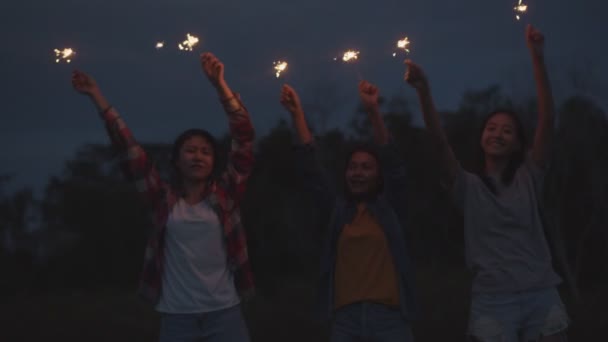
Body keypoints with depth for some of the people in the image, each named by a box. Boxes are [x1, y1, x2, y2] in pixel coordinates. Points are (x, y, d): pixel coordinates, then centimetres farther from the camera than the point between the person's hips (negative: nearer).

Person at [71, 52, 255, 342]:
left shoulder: (225, 194, 2)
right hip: (176, 317, 1)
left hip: (225, 314, -1)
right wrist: (97, 97, 4)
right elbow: (127, 147, 4)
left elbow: (244, 139, -4)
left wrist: (219, 84, -10)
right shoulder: (163, 199, 3)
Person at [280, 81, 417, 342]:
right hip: (345, 319, 2)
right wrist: (297, 114, 2)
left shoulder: (390, 207, 7)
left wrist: (373, 110, -16)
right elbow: (309, 169, 8)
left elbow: (392, 162, -5)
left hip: (389, 317, -2)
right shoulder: (338, 209, 12)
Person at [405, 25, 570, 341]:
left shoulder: (527, 178, 8)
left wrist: (537, 56, -8)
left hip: (542, 297, 2)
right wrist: (423, 90, -23)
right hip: (492, 302, -1)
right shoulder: (468, 186, 7)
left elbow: (547, 120, -1)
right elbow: (439, 141, -8)